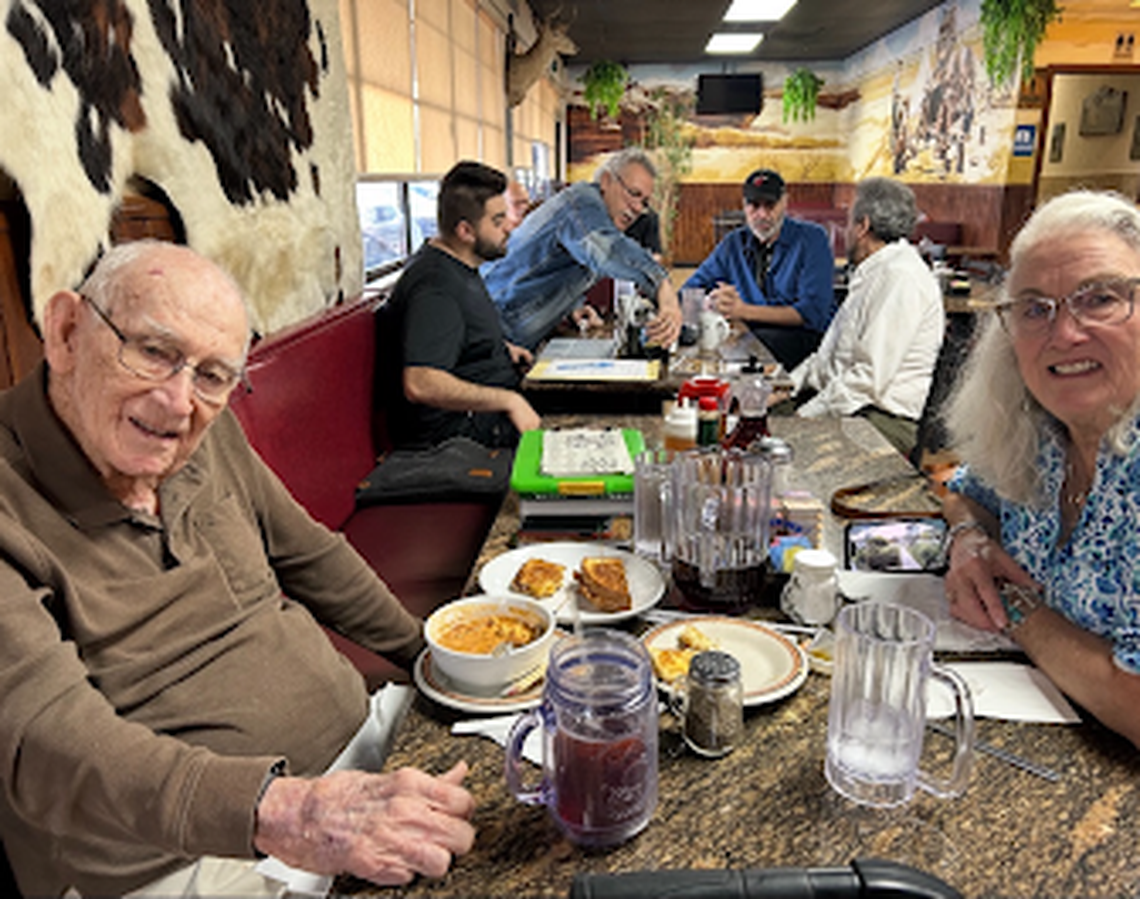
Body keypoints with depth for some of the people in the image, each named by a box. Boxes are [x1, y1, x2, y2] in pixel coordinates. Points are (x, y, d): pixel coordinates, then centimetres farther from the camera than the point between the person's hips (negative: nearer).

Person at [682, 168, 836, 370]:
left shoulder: (812, 238, -2)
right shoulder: (734, 243, 10)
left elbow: (813, 314, -13)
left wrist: (744, 311, -21)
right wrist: (714, 303, -15)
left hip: (807, 337, -4)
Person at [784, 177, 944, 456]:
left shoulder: (901, 277, -15)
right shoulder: (871, 273, 19)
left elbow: (870, 377, -22)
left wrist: (806, 415, -19)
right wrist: (789, 383, 8)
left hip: (885, 420, -9)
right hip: (840, 398, 10)